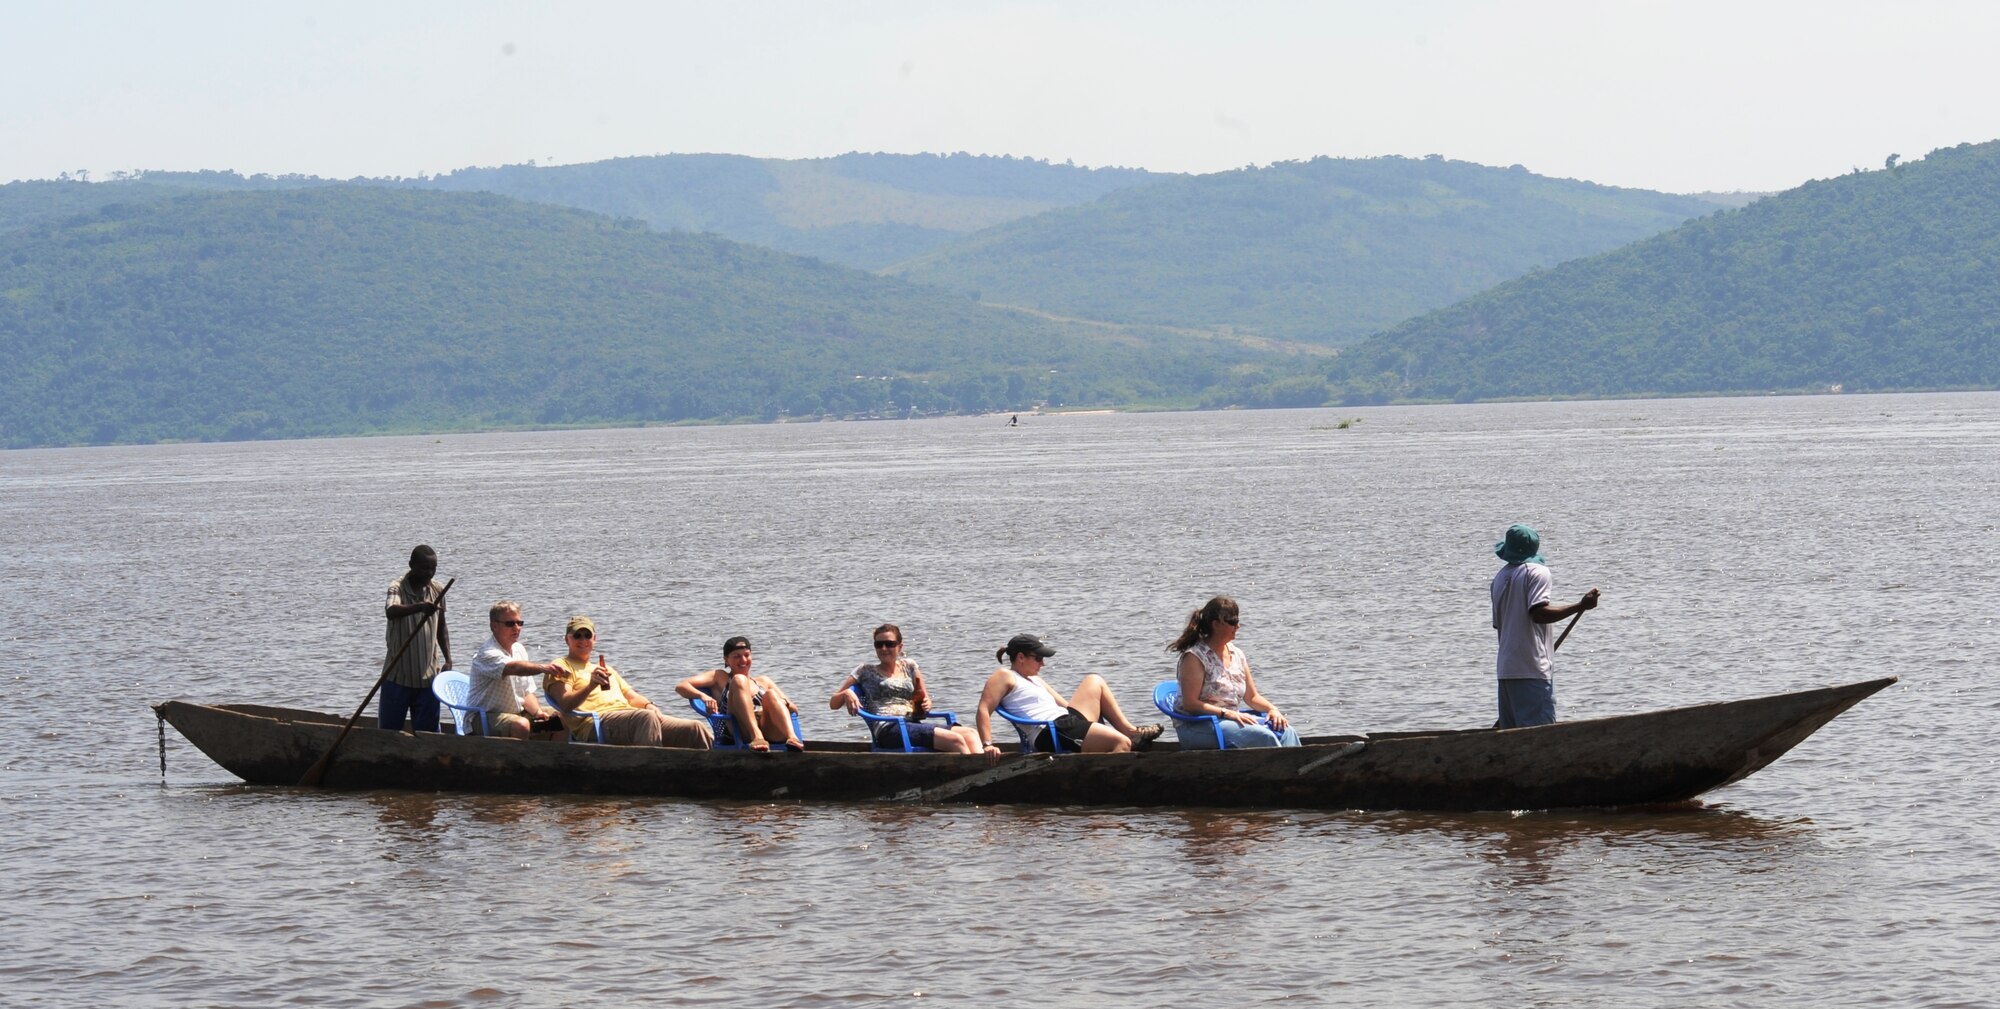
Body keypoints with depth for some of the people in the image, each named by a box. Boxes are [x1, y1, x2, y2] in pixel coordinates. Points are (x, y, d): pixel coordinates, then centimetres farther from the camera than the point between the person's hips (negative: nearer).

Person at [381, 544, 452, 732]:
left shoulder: (437, 591, 6)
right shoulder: (398, 588, -10)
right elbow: (391, 611, -34)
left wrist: (448, 660, 8)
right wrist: (419, 607, -51)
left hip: (428, 676, 4)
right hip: (398, 674, -4)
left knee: (427, 732, 3)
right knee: (388, 730, 3)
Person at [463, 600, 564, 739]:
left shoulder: (519, 649, 9)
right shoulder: (487, 654, -19)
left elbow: (526, 692, 12)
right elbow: (513, 668, -40)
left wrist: (537, 712, -8)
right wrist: (543, 668, -56)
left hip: (518, 712, 8)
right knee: (520, 725, -37)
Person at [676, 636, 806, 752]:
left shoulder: (763, 681, 32)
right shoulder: (720, 677, 25)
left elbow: (794, 709, 25)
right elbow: (681, 687, 10)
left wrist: (782, 703, 0)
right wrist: (702, 696, -11)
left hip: (771, 732, 2)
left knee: (771, 694, -23)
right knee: (739, 680, -20)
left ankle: (792, 738, -51)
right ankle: (756, 736, -45)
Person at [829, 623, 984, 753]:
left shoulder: (909, 666, 23)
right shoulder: (866, 670, 13)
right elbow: (833, 704, 13)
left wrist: (925, 703, 3)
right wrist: (846, 694, -11)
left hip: (913, 724, 5)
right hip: (887, 729, -5)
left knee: (969, 734, -19)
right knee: (955, 740, -27)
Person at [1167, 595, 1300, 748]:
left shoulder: (1237, 655, 15)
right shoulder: (1195, 657, -8)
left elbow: (1252, 697, 20)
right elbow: (1190, 704, -15)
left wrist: (1273, 709, 0)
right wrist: (1227, 713, -23)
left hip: (1233, 720, 7)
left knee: (1286, 732, -15)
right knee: (1262, 735, -29)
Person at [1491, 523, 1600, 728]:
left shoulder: (1500, 577, 16)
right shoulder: (1537, 572, -6)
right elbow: (1539, 613, -19)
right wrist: (1580, 606, -15)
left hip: (1505, 670, 7)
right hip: (1533, 668, -7)